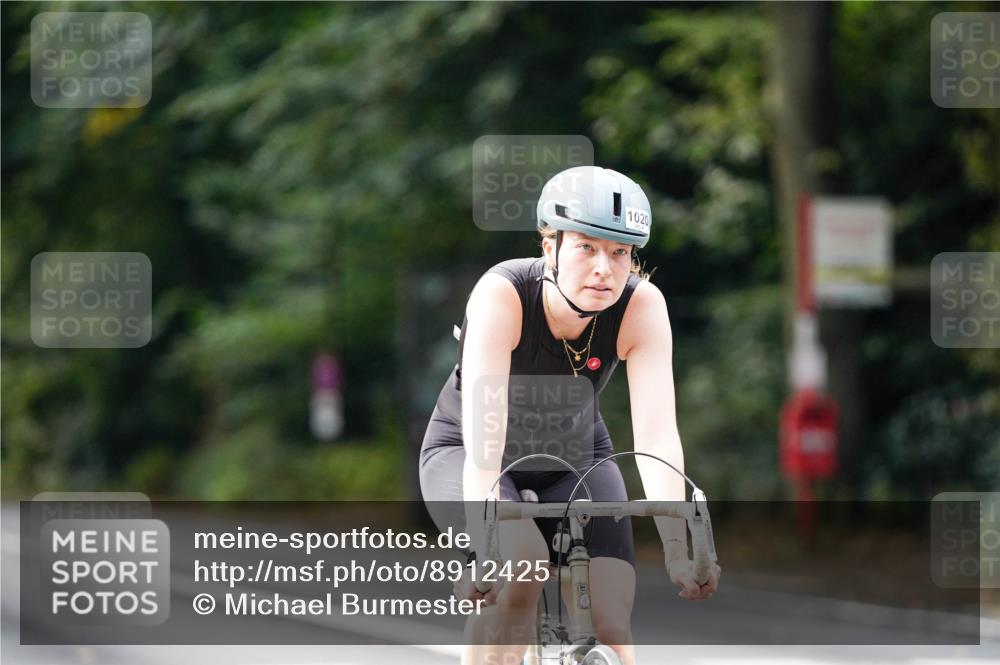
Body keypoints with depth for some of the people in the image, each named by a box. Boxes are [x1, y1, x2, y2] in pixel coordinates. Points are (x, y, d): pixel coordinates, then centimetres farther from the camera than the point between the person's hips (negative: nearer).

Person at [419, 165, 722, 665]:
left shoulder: (642, 306, -24)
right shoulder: (503, 294, -32)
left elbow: (657, 435, -31)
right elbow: (483, 424, -41)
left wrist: (677, 548, -44)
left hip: (573, 461, 3)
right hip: (464, 456, -3)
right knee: (521, 561, -33)